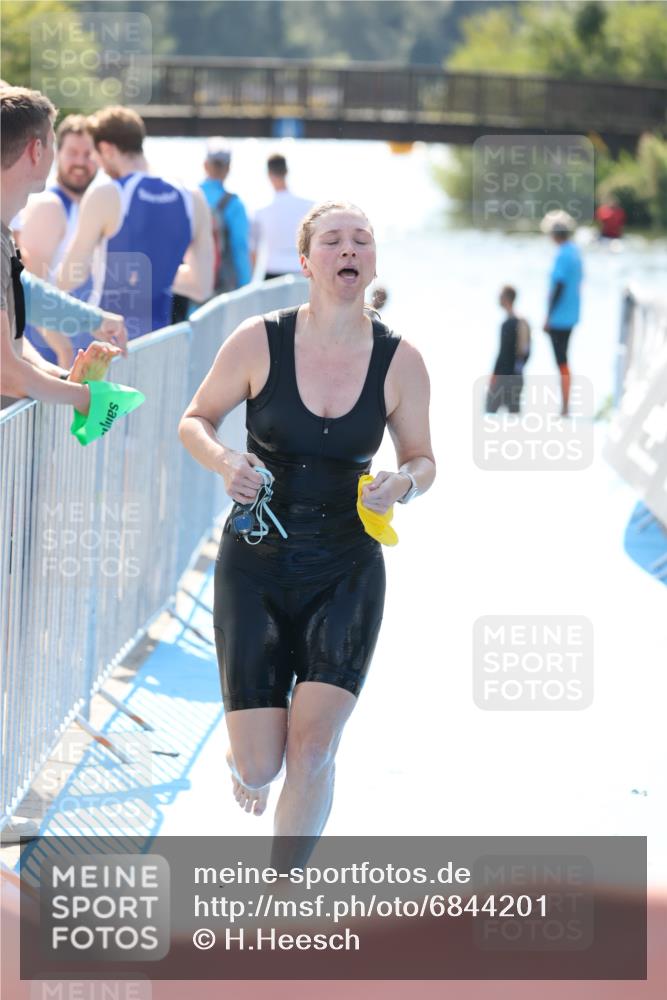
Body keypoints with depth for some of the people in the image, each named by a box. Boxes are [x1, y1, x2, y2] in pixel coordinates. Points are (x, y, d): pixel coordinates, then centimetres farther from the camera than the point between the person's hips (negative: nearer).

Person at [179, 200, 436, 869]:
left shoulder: (400, 362, -5)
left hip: (347, 571, 1)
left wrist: (403, 483, -15)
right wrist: (222, 461, -18)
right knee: (259, 767, -3)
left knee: (313, 750, -13)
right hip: (256, 568, -1)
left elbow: (422, 459, 8)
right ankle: (241, 757, 37)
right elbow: (194, 422, 4)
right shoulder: (258, 343, -8)